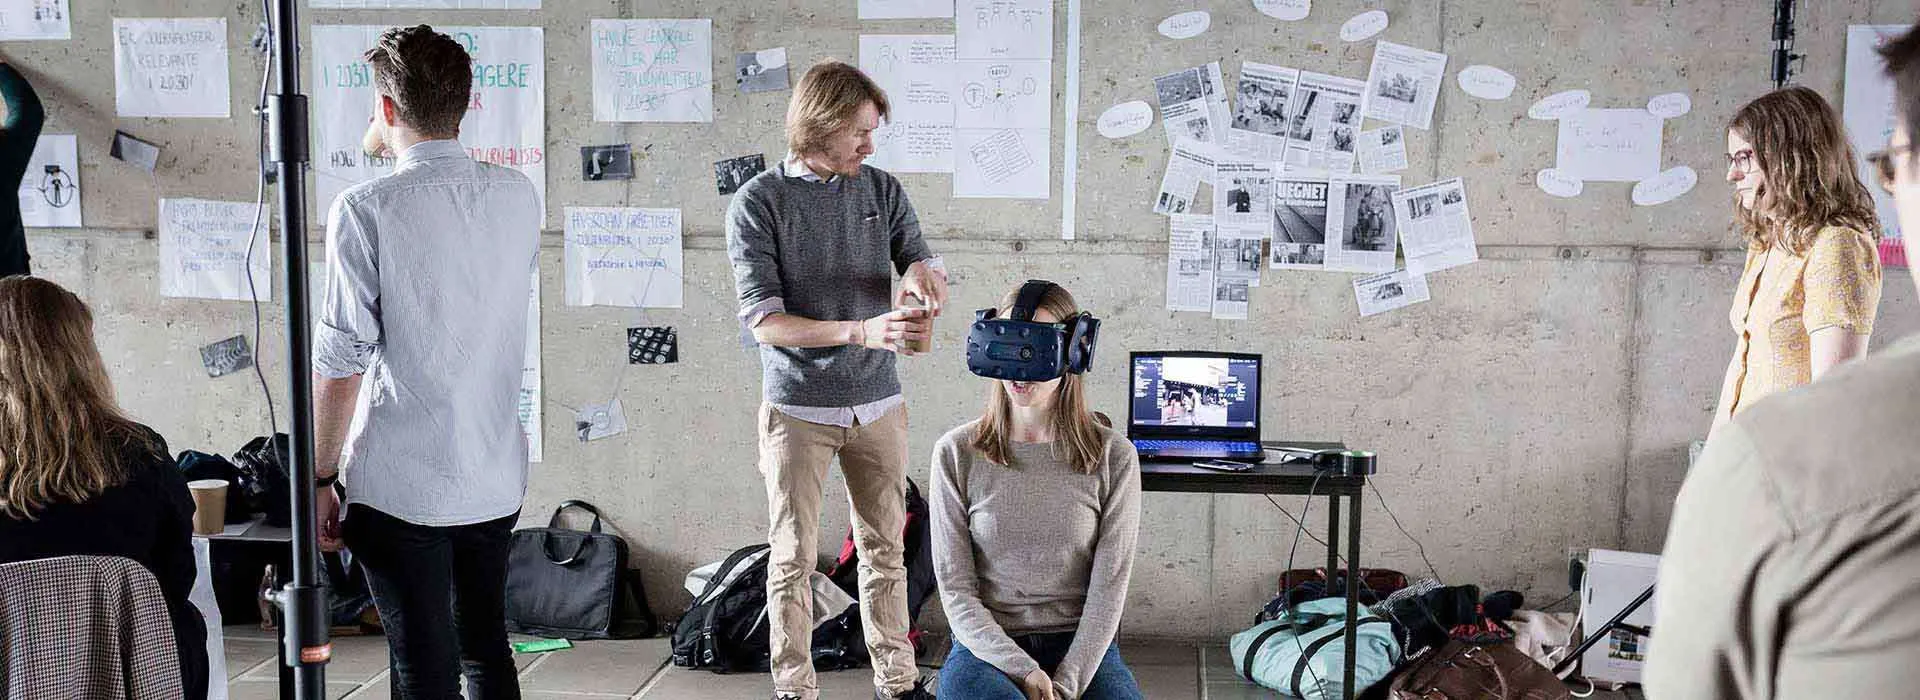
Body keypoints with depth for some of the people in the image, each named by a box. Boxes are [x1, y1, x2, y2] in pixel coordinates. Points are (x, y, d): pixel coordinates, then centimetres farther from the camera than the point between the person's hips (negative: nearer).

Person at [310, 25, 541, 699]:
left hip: (400, 488, -5)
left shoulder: (366, 209, -13)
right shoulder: (519, 196, 2)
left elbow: (340, 360, -14)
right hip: (498, 481, 5)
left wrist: (321, 478, -3)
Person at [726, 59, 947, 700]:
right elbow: (763, 322, -14)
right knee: (793, 558, 4)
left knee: (884, 550, 11)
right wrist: (861, 331, -26)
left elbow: (925, 268, 8)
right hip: (797, 408, -3)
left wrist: (923, 271, -18)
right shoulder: (757, 202, -7)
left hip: (878, 404, 4)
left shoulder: (883, 191, 5)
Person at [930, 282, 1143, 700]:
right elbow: (956, 591, -1)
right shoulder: (957, 453, 1)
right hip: (986, 646, -1)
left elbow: (1108, 588, -2)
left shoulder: (1113, 457, 1)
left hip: (1082, 648, 1)